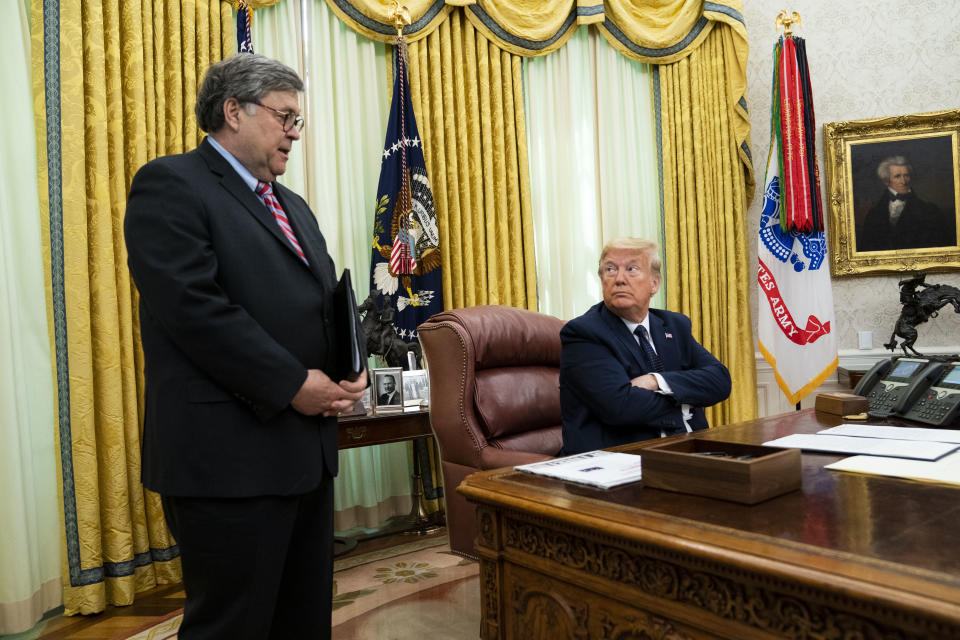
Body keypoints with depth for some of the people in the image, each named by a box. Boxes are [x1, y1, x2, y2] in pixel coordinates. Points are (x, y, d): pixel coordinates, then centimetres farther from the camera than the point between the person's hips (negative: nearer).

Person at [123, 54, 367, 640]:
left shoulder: (293, 206, 20)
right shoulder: (171, 186, -6)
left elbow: (328, 302, 19)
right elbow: (194, 308, -18)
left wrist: (348, 372, 0)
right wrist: (292, 385, -16)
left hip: (307, 449, 8)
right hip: (231, 457, -8)